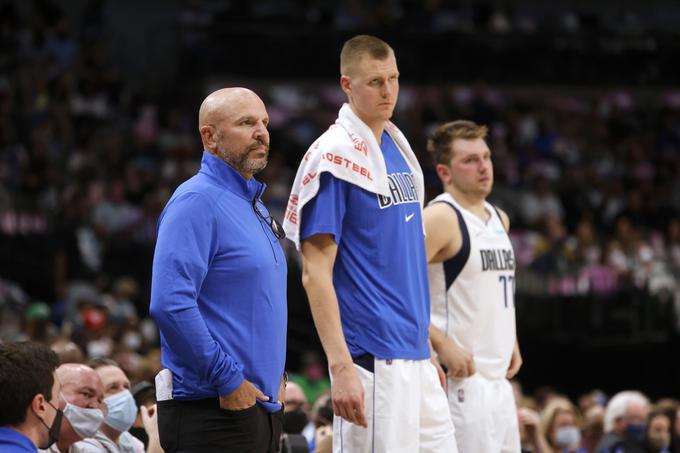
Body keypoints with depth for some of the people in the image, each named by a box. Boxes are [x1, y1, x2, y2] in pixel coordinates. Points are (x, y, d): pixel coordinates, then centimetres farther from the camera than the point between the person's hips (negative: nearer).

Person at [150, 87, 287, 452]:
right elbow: (170, 304, -23)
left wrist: (273, 375, 15)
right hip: (211, 413, -9)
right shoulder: (197, 202, -12)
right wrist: (228, 381, -19)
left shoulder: (254, 206, 18)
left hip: (262, 405, 9)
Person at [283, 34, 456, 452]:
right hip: (373, 361, -8)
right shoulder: (335, 156, -10)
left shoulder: (399, 148, 14)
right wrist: (341, 367, -21)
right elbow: (316, 273, -15)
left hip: (415, 357, 8)